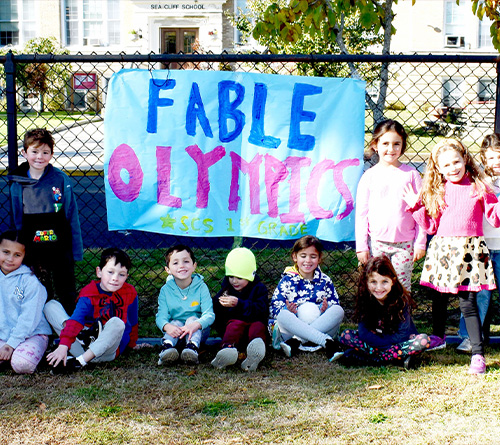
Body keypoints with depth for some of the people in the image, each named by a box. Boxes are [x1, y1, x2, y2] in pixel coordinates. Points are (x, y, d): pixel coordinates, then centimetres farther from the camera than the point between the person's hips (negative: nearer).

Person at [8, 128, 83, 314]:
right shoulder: (17, 184, -1)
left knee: (67, 297, 10)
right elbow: (16, 221, 7)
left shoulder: (61, 180, -6)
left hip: (61, 248, -1)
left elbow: (72, 217, -2)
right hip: (34, 249, 1)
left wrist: (76, 249, -3)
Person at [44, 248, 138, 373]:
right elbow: (76, 319, -21)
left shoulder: (130, 293, 1)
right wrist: (63, 346, -35)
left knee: (117, 323, -34)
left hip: (105, 351, 0)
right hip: (80, 347, 1)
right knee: (51, 305, -7)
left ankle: (80, 362, -36)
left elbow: (132, 324, 15)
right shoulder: (89, 293, -6)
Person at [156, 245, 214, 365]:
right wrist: (167, 326, -36)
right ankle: (168, 347, -51)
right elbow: (161, 316, -9)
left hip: (199, 331, 0)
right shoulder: (166, 290, -1)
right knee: (176, 323, -29)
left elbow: (209, 315, -15)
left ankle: (192, 348, -50)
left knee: (192, 319, -29)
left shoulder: (201, 287, -5)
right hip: (175, 334, 1)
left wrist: (195, 325, -38)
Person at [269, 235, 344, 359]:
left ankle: (296, 341, -34)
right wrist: (287, 310, -24)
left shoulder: (325, 281, 12)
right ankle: (326, 340, -39)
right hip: (291, 328, -2)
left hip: (320, 325, 2)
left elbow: (335, 305, 6)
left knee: (338, 310, -23)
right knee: (283, 315, -33)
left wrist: (326, 309, -17)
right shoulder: (287, 280, 5)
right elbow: (274, 308, -2)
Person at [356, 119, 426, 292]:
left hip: (405, 244, 0)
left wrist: (420, 243, 3)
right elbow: (361, 213, 3)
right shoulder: (369, 176, 1)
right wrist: (361, 246, -1)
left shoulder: (411, 174, 3)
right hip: (376, 243, 0)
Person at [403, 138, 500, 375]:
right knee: (439, 299, 15)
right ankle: (437, 338, 40)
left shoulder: (478, 188, 3)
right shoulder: (436, 192, 8)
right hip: (442, 249, 3)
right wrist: (416, 207, -1)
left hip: (470, 251, -3)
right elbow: (431, 226, 7)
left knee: (468, 302, -7)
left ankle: (478, 354, -3)